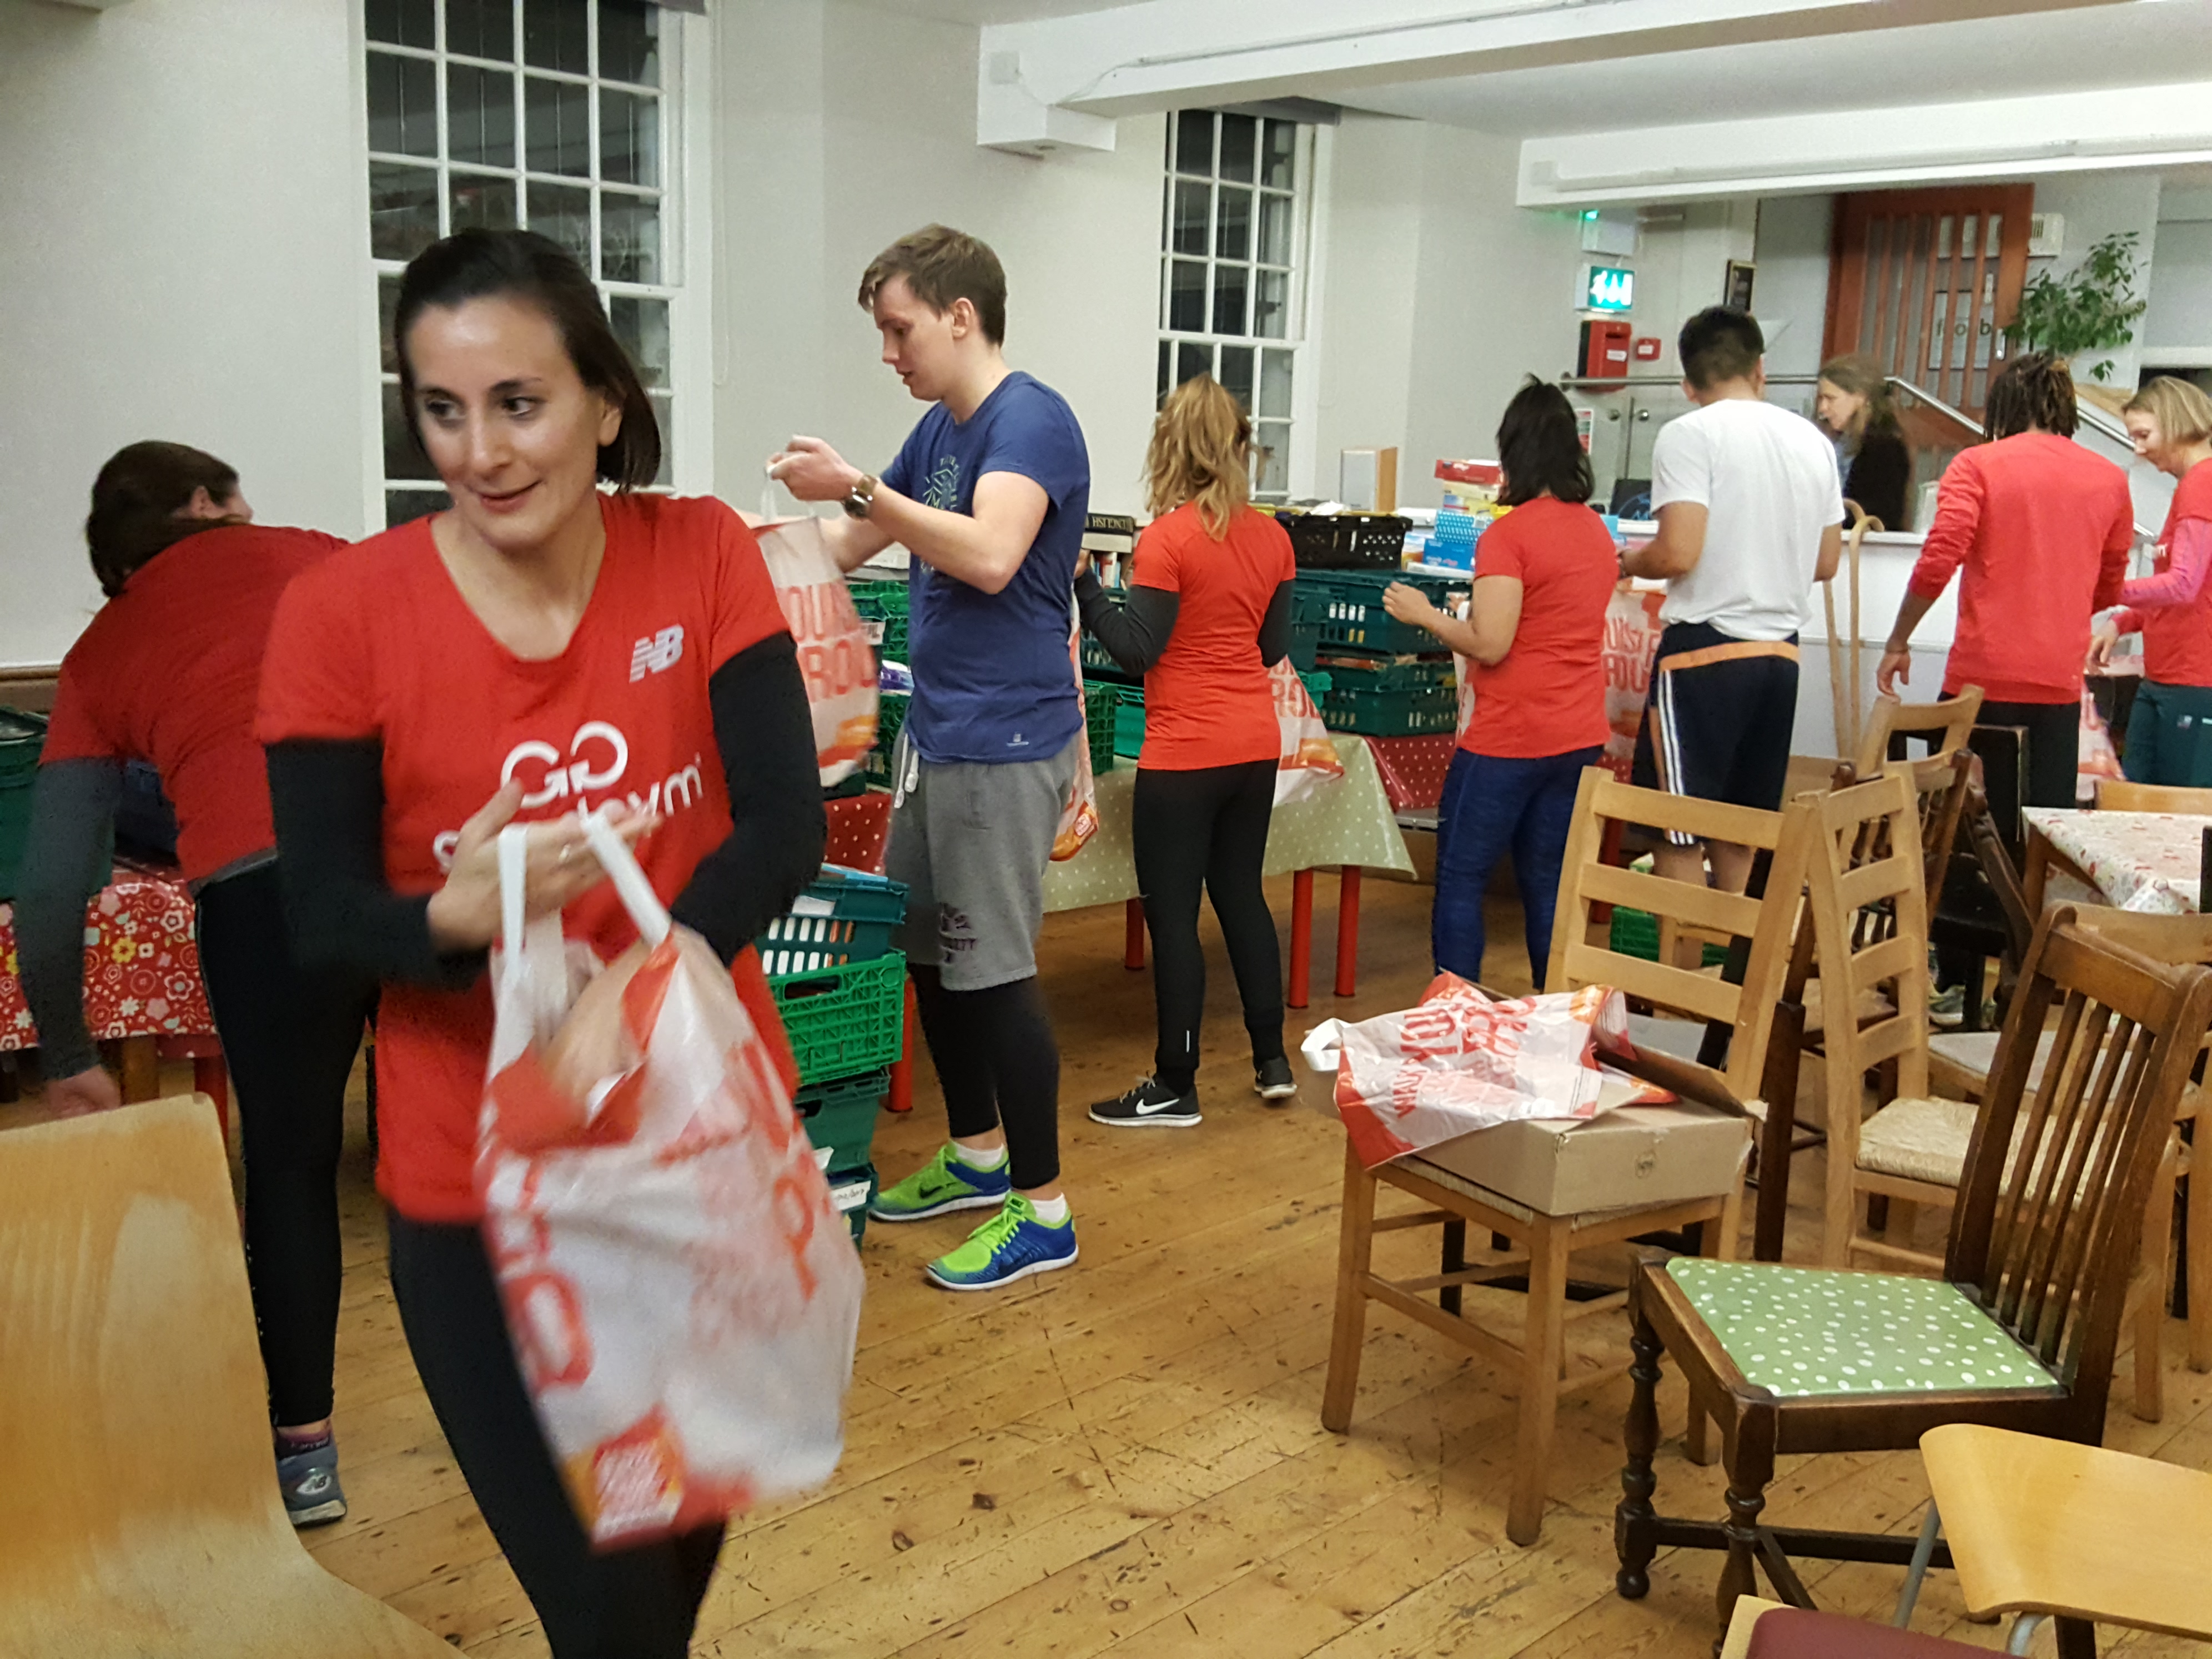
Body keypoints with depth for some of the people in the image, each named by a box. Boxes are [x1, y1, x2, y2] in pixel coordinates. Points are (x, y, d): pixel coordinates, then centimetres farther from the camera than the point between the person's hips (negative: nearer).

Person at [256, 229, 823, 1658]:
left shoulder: (704, 557, -8)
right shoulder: (343, 613, -13)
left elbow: (787, 828, -14)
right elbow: (321, 917, -10)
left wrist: (626, 982, -31)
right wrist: (457, 919, -33)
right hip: (480, 1177, -2)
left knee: (696, 1523, 24)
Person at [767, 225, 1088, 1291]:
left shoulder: (1031, 420, -14)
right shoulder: (940, 427, 14)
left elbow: (990, 556, -30)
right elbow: (850, 548, 24)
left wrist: (858, 488, -28)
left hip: (1004, 741, -9)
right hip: (936, 728, 10)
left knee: (993, 971, -4)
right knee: (927, 948, 17)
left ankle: (1042, 1212, 8)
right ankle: (977, 1156, 33)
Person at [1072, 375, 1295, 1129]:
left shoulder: (1168, 538, -15)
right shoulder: (1271, 537, 5)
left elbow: (1137, 649, -14)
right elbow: (1273, 648, 10)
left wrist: (1082, 579, -9)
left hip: (1186, 756, -7)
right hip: (1256, 747, 7)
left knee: (1172, 916, 2)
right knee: (1242, 894, 20)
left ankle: (1175, 1088, 10)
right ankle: (1272, 1061, 27)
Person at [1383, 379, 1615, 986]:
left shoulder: (1508, 535, -15)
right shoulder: (1597, 531, 9)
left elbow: (1490, 644, -21)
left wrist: (1423, 615, -7)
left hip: (1509, 740, -7)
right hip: (1581, 736, 7)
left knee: (1460, 879, 2)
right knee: (1548, 882, 13)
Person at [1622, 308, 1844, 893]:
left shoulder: (1689, 434, -10)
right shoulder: (1814, 441, 10)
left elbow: (1678, 553, -19)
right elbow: (1826, 562, 15)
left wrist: (1633, 562, 2)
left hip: (1705, 651, -6)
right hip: (1780, 653, 7)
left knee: (1678, 832, -1)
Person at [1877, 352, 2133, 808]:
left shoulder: (1977, 465, -3)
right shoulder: (2110, 480, 9)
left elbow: (1937, 563, -12)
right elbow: (2108, 590, 18)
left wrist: (1897, 644, -2)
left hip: (1983, 673, -3)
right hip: (2060, 682, 3)